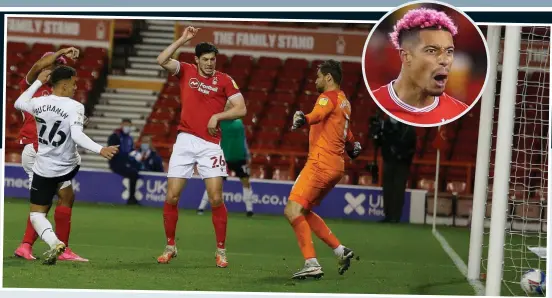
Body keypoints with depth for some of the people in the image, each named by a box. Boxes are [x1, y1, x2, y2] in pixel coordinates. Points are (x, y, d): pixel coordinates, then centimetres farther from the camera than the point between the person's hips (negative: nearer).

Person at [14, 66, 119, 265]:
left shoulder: (39, 103, -5)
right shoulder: (75, 107, -17)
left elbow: (18, 103, 18)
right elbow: (77, 135, -31)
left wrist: (38, 82, 23)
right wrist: (100, 149, -39)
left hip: (43, 169, 1)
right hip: (68, 168, -1)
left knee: (37, 214, 3)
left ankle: (54, 242, -20)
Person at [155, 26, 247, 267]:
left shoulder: (224, 80, 3)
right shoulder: (186, 72, 7)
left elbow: (241, 109, 1)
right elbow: (162, 60, -8)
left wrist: (217, 116, -11)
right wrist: (183, 40, -9)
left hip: (210, 144, -2)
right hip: (185, 141, 2)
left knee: (216, 198, -8)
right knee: (172, 197, -1)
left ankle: (221, 251, 2)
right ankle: (170, 247, 14)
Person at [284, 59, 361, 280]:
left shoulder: (329, 97, -7)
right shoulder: (344, 101, 21)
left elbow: (318, 114, -32)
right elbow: (347, 135, 38)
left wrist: (303, 119, -50)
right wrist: (352, 146, 57)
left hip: (321, 163, -10)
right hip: (336, 165, 10)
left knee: (292, 210, -14)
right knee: (303, 212, 16)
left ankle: (311, 263, -22)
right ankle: (340, 251, 14)